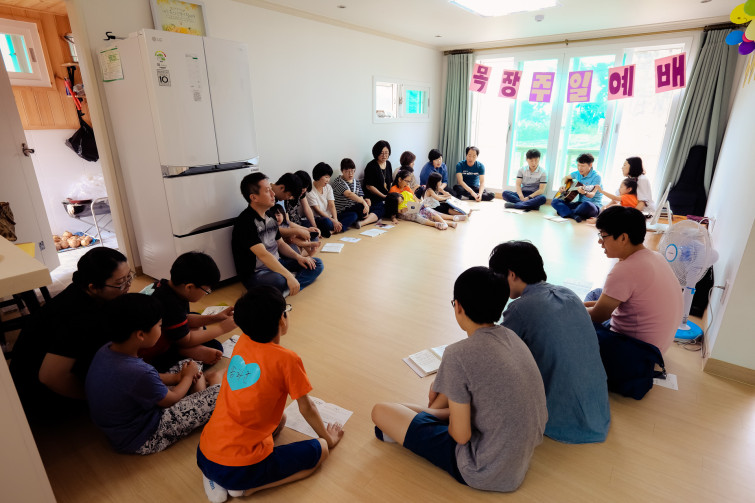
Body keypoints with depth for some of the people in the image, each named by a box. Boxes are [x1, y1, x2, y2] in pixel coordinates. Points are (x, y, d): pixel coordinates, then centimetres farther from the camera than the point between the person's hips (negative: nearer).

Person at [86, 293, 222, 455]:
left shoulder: (106, 350, -12)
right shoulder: (139, 373, -38)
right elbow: (172, 399, -17)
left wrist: (177, 377, 3)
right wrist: (187, 376, 2)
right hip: (140, 442, -9)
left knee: (192, 365, 12)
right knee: (219, 393, -8)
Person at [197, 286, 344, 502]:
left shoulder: (242, 343, -1)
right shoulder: (287, 360, -18)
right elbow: (307, 409, -1)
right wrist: (329, 439, 14)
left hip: (203, 455, 7)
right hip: (239, 470, -7)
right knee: (319, 449, 8)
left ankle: (214, 476, 13)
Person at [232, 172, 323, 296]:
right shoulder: (245, 222, -18)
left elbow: (281, 244, 18)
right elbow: (263, 255, -28)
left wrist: (298, 257, -2)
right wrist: (289, 276, -34)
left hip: (275, 264, 10)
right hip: (254, 273, -10)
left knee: (317, 264, -1)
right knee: (279, 280, -43)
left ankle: (286, 289, -21)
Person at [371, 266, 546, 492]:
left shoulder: (459, 355, -27)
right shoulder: (510, 336, -4)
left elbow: (461, 436, -21)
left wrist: (451, 414, 2)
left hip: (484, 473, -7)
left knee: (380, 412, -1)